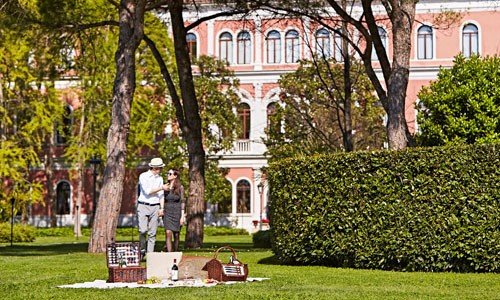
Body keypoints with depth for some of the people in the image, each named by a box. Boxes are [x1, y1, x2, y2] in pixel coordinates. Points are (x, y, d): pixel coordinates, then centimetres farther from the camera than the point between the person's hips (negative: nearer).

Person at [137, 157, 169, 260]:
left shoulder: (160, 178, 12)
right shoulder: (143, 176, -4)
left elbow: (161, 195, 12)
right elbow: (148, 191, -13)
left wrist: (162, 208, 2)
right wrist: (161, 188, -5)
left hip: (155, 207, 4)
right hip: (143, 205, -4)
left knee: (152, 232, 0)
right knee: (143, 230, -15)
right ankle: (142, 251, 4)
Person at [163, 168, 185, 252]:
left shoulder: (180, 188, 1)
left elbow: (182, 202, 0)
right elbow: (162, 201, 12)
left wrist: (182, 216, -6)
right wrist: (161, 210, 3)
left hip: (177, 212, -1)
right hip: (167, 213, 1)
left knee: (176, 235, 5)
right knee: (168, 233, -14)